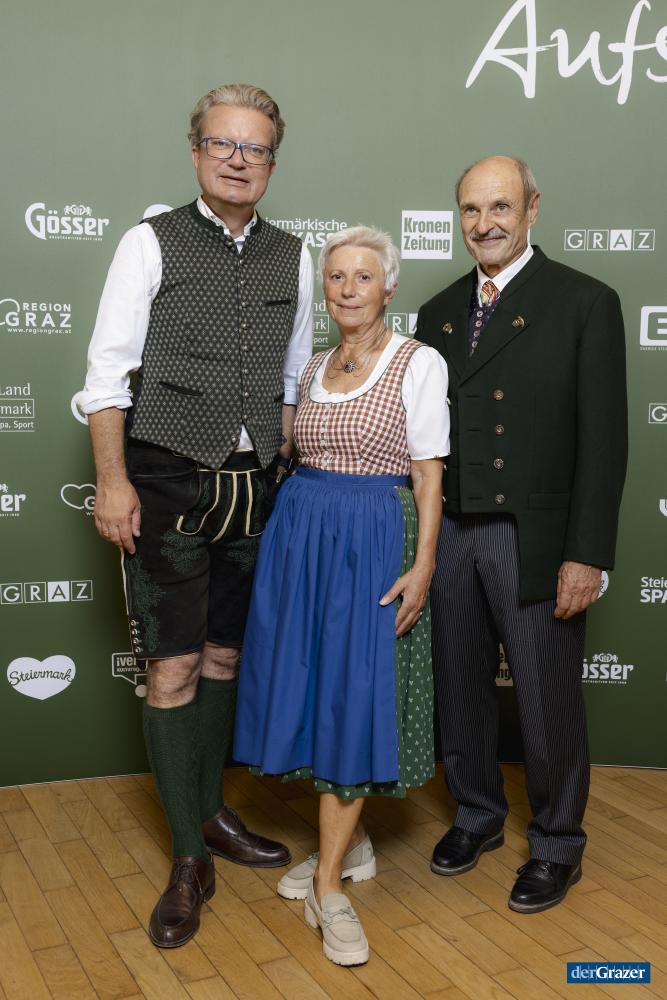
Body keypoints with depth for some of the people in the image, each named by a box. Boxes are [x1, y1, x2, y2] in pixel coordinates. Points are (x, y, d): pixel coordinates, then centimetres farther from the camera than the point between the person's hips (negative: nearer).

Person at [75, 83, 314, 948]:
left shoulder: (293, 258, 8)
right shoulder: (151, 244, -3)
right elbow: (108, 368, -6)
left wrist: (282, 474, 8)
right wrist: (113, 480, -12)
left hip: (256, 488, 4)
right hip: (170, 485, -4)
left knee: (224, 656, 15)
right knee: (173, 669, -1)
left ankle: (211, 813, 33)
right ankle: (189, 860, 14)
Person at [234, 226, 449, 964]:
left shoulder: (419, 364, -5)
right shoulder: (314, 368, 12)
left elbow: (429, 471, -8)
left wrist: (424, 562, -15)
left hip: (375, 540, -5)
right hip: (302, 534, 6)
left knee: (353, 695, -4)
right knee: (313, 686, 8)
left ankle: (329, 885, 4)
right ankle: (351, 845, 26)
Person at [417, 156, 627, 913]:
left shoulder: (585, 304, -4)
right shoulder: (438, 313, 11)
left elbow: (603, 438, -9)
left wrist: (587, 554, -14)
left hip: (535, 538, -4)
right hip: (450, 532, 5)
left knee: (547, 700, 6)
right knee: (460, 687, 15)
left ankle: (556, 846, 29)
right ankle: (477, 814, 37)